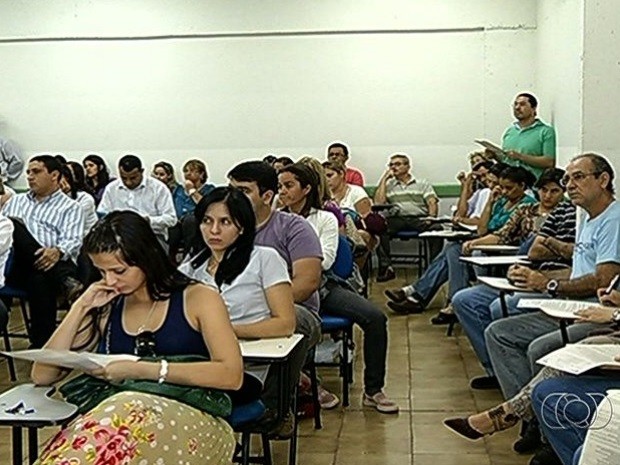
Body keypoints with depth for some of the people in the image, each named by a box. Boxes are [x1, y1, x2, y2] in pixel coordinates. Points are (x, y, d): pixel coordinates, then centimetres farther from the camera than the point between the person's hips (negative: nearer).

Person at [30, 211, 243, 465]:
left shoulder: (198, 299, 5)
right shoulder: (106, 309, 16)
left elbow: (231, 375, -9)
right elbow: (42, 376, 15)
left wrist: (143, 370, -14)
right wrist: (80, 308, 6)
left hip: (193, 421, -3)